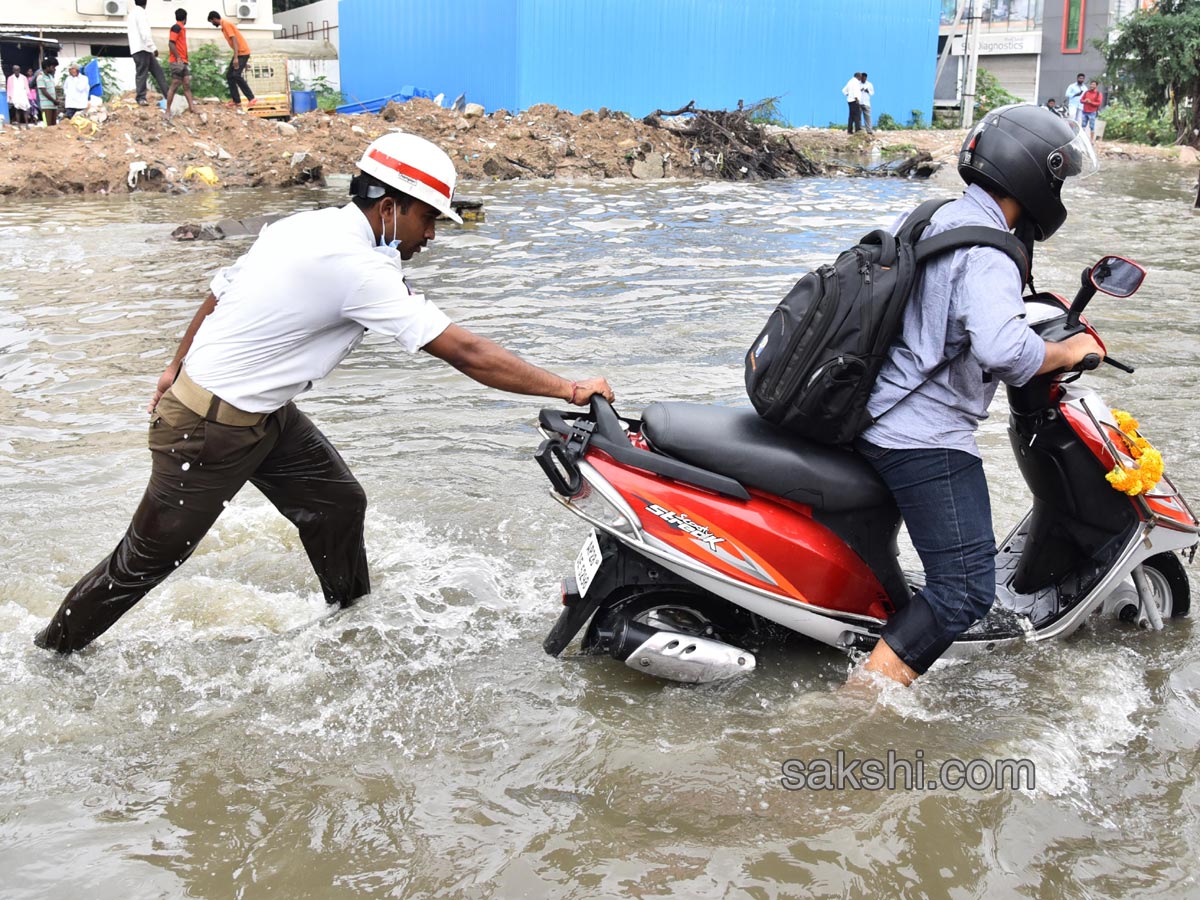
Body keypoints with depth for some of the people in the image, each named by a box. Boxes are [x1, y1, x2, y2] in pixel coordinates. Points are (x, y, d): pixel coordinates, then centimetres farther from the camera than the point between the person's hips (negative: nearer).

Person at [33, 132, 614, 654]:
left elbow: (218, 295, 11)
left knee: (337, 504, 8)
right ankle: (57, 646, 25)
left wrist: (178, 368, 24)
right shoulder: (357, 267, -27)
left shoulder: (303, 226, 0)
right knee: (151, 554, 7)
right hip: (211, 429, -9)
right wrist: (567, 390, -23)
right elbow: (464, 353, -28)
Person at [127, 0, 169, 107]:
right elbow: (145, 32, -19)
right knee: (142, 73, -7)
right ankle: (141, 98, -5)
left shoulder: (132, 13, 20)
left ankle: (168, 95, 7)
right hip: (142, 48, -9)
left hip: (138, 48, 9)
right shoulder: (140, 12, -10)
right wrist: (153, 47, -17)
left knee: (157, 71, 8)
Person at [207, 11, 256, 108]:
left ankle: (251, 98, -16)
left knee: (236, 75, -18)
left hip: (243, 52, -10)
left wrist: (236, 58, -28)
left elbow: (234, 40, -22)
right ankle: (236, 100, 7)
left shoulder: (226, 25, -13)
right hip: (239, 53, 10)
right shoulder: (224, 26, 18)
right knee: (229, 75, 7)